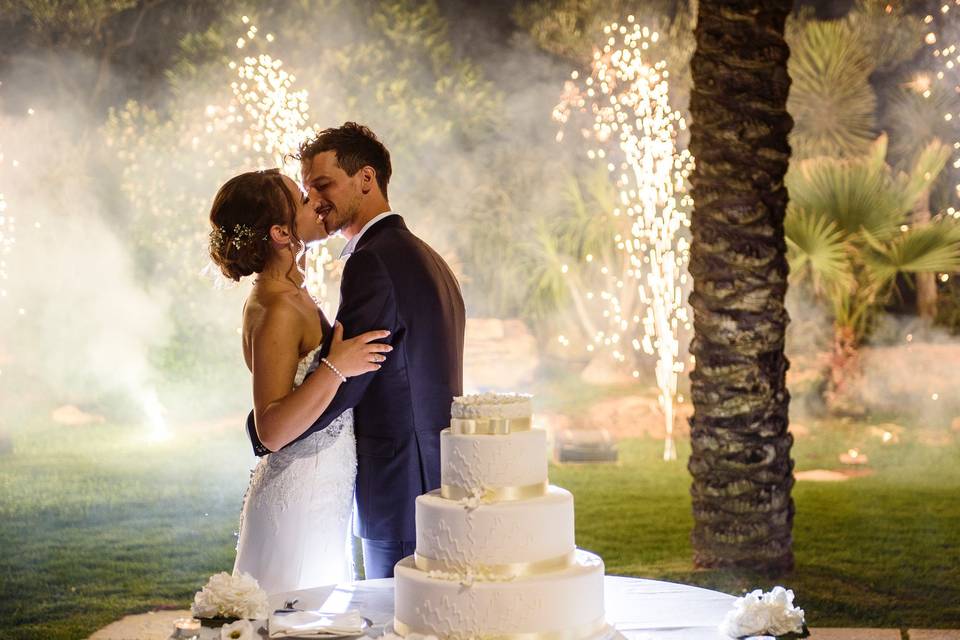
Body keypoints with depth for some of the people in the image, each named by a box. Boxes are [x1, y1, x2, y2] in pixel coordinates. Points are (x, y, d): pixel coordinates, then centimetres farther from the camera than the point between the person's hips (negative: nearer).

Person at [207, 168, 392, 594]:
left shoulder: (288, 294, 9)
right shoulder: (278, 311, -20)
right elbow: (272, 430, -26)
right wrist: (336, 367, -30)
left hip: (319, 497, 10)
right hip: (301, 499, -10)